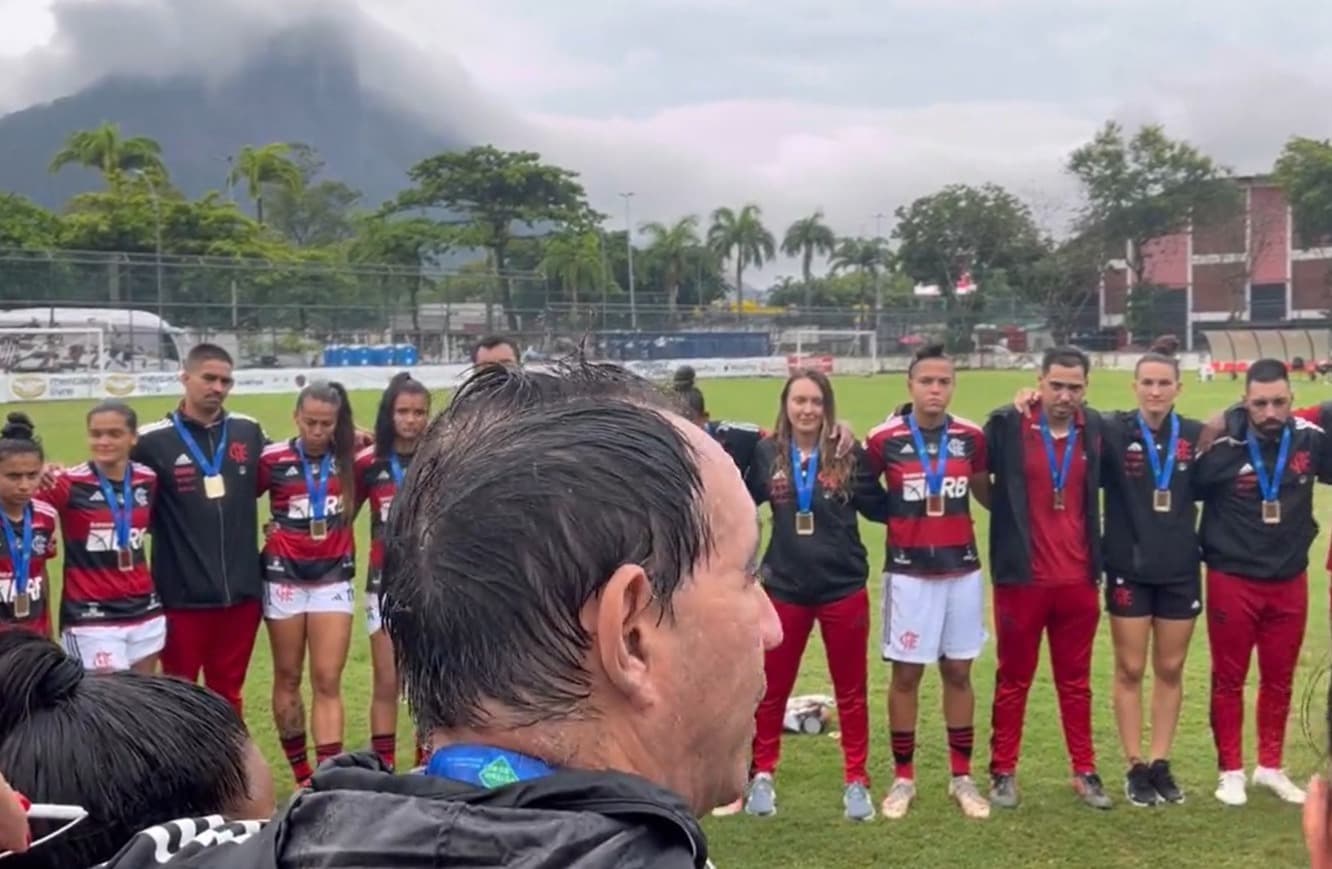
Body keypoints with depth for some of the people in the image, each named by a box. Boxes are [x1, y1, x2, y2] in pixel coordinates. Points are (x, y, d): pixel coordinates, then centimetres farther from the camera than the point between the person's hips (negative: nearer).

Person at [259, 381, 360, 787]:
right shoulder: (273, 459, -8)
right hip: (285, 576, 0)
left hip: (333, 577, 0)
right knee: (288, 677, 9)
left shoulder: (350, 459, -4)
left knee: (328, 682, -4)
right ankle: (302, 775, 22)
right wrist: (269, 528, -4)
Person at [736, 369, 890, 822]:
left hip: (844, 588, -1)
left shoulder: (848, 456, -6)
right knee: (771, 689, 12)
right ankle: (762, 775, 29)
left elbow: (883, 509, -6)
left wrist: (867, 459, -16)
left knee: (850, 690, 11)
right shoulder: (766, 454, -4)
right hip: (784, 589, 1)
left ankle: (856, 780, 24)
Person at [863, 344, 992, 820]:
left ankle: (962, 776, 19)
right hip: (908, 571, -3)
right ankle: (903, 777, 16)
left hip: (962, 569, 3)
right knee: (906, 673, 4)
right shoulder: (884, 439, -8)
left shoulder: (971, 436, 1)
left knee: (959, 672, 10)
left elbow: (989, 493, 13)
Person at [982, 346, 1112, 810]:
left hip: (1079, 580, 3)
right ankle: (1003, 772, 19)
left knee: (1076, 681, 14)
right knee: (1013, 679, 9)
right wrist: (1009, 515, 5)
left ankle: (1085, 771, 25)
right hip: (1021, 578, -3)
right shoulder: (1007, 425, -9)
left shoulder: (1094, 428, 2)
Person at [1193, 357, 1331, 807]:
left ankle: (1270, 766, 29)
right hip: (1232, 580, -3)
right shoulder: (1221, 446, -16)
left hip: (1289, 580, 3)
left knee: (1279, 679, 13)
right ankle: (1231, 771, 20)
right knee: (1228, 679, 7)